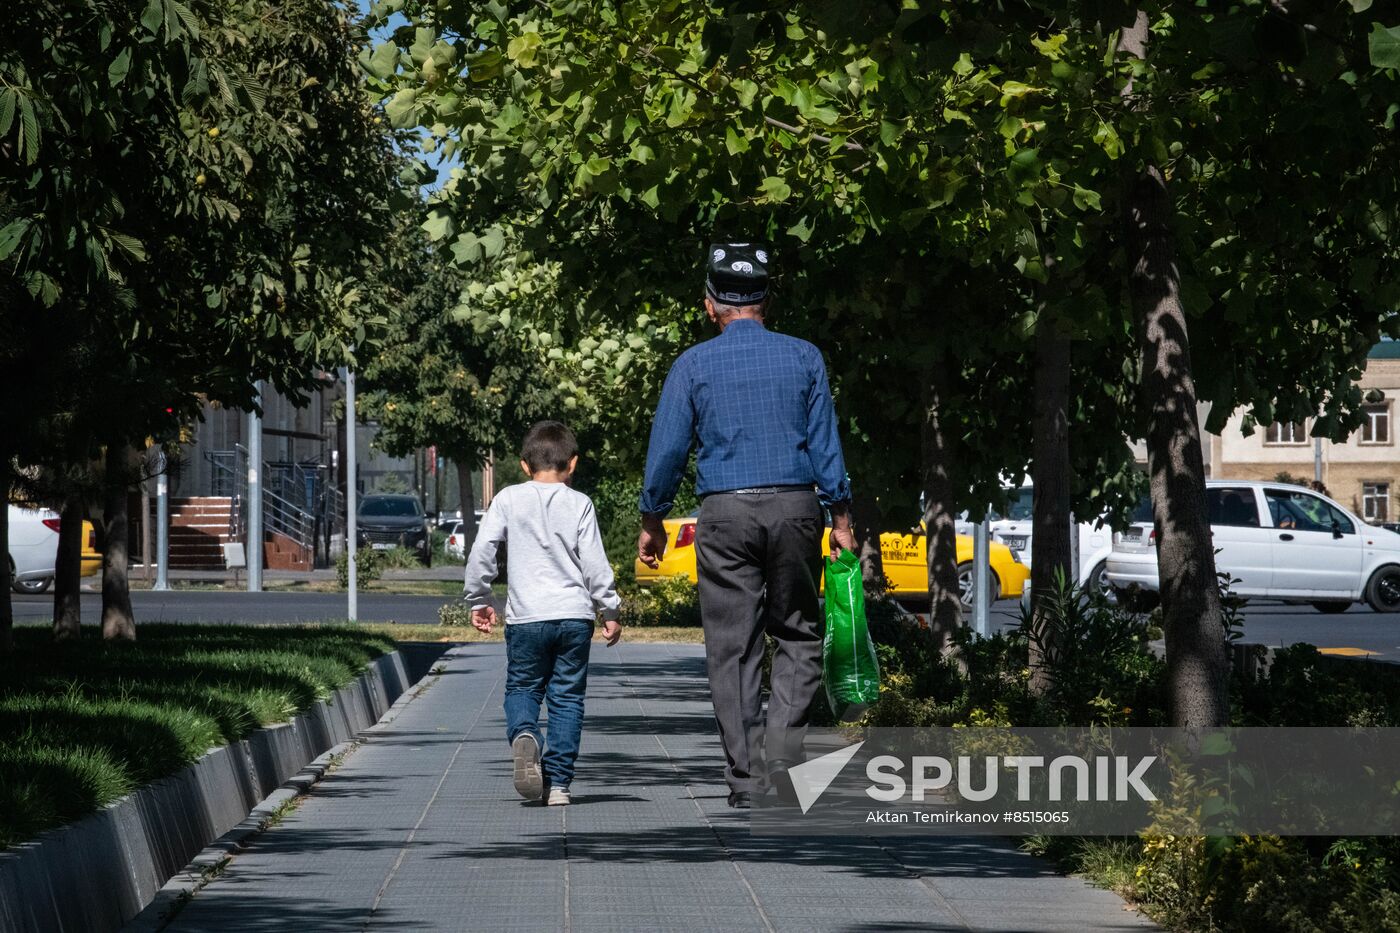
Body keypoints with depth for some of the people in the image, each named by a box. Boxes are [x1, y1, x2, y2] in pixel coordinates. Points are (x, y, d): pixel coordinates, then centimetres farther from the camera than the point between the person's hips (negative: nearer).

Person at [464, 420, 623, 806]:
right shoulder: (579, 504, 2)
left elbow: (481, 552, -1)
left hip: (526, 617, 0)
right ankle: (557, 782, 2)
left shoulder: (508, 500, 2)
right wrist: (609, 611, 8)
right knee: (567, 697, 7)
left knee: (522, 688, 13)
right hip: (575, 615, 0)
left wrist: (478, 600, 11)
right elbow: (594, 562, 0)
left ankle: (523, 735, -20)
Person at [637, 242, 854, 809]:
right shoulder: (803, 357, 4)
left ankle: (747, 778, 2)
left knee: (732, 647, 4)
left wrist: (652, 522, 12)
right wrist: (841, 519, 6)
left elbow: (667, 449, 1)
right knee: (799, 635, 11)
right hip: (795, 506, 1)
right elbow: (825, 444, 2)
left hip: (725, 512, -1)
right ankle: (781, 748, -8)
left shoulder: (693, 365, 2)